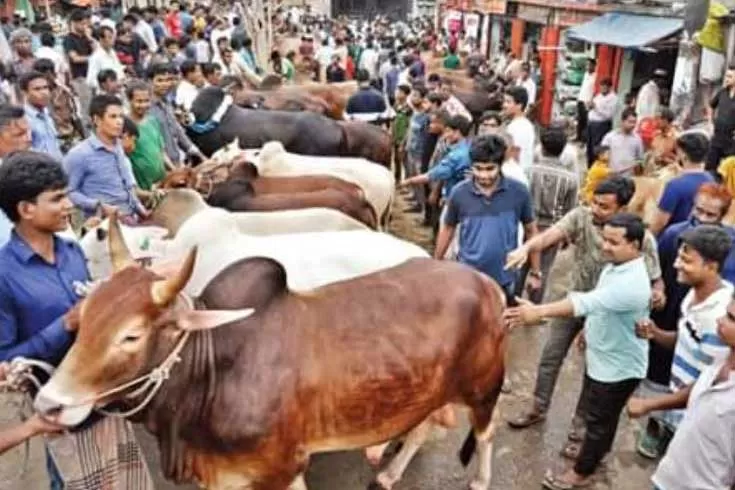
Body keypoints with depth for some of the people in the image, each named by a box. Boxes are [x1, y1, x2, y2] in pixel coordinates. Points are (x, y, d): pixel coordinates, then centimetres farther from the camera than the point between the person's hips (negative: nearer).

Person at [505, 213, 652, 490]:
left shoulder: (632, 284, -34)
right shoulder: (614, 267, -4)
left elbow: (587, 302, -46)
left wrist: (538, 311, -54)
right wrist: (590, 331, 19)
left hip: (619, 367, -8)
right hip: (601, 358, 8)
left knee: (598, 420, 9)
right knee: (602, 415, 27)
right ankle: (600, 451, 50)